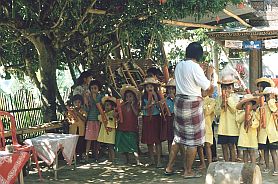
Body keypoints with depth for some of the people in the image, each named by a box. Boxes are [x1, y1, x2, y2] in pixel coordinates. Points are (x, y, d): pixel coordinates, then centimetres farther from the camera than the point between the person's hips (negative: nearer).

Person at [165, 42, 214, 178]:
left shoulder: (179, 66, 7)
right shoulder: (195, 67, -17)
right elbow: (207, 87, -13)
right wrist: (208, 74, 3)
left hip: (179, 100, 8)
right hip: (192, 104, -8)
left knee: (178, 136, 17)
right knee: (193, 139, 2)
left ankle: (169, 167, 20)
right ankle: (188, 171, 8)